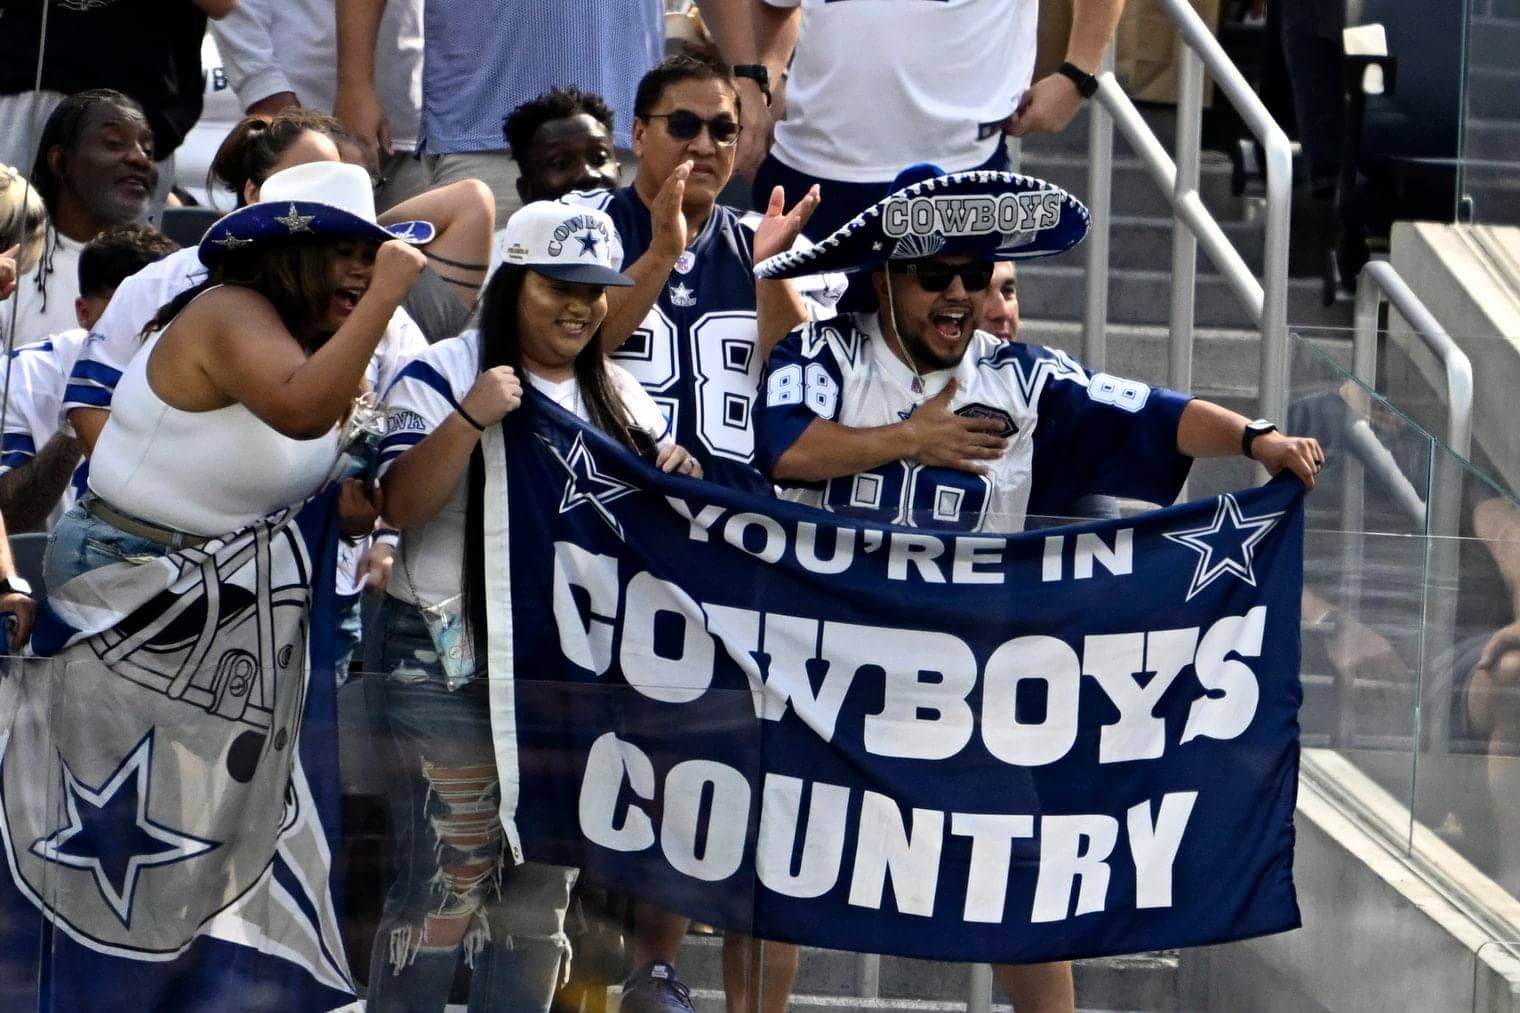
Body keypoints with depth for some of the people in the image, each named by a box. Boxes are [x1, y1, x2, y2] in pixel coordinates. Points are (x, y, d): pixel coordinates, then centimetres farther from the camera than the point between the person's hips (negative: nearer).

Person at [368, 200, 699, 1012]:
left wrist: (677, 478, -4)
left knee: (539, 895, 11)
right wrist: (470, 418, -27)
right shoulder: (442, 375, -6)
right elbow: (400, 506, -16)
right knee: (443, 887, -10)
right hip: (453, 671, -6)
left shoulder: (619, 397, 13)